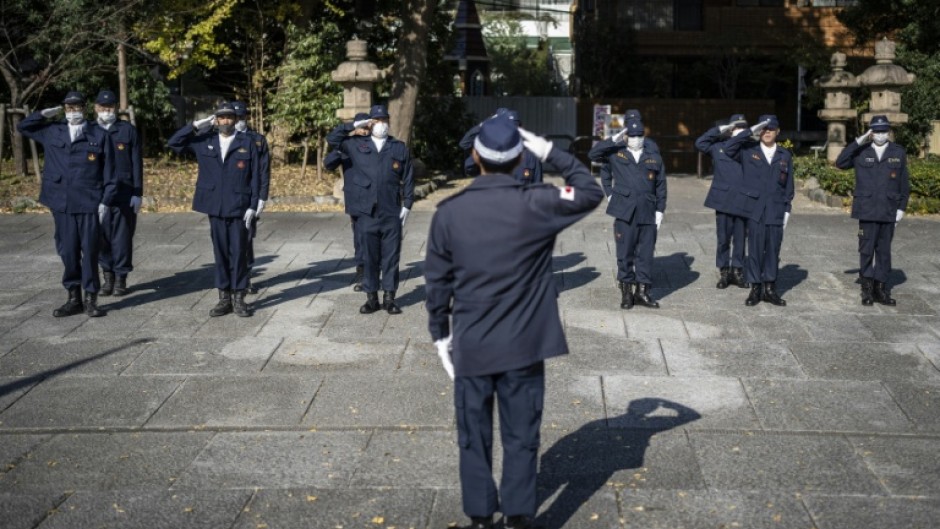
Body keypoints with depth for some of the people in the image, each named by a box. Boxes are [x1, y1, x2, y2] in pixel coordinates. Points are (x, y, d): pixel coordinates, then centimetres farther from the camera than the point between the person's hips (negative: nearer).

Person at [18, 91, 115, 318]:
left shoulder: (99, 136, 2)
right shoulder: (52, 132, 12)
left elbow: (108, 173, 1)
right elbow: (23, 127, 25)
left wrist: (105, 201, -6)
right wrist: (44, 114, 10)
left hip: (90, 205, -3)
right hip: (62, 205, 3)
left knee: (89, 252, 1)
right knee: (68, 252, 7)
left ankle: (90, 299, 9)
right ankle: (74, 298, 17)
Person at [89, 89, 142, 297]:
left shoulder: (128, 130, 4)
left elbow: (136, 163, 2)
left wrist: (138, 193, -3)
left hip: (124, 194, -2)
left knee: (122, 235, 0)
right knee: (101, 235, 4)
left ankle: (121, 278, 11)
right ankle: (107, 277, 17)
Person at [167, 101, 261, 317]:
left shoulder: (247, 143, 1)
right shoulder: (205, 142, 9)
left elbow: (255, 177, -1)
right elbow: (174, 142, 8)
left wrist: (253, 206, -7)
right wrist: (195, 126, -2)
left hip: (239, 208, -3)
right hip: (216, 208, 3)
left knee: (238, 252, 1)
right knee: (220, 253, 8)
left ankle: (238, 298, 9)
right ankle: (224, 298, 15)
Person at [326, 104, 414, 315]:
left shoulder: (400, 148, 7)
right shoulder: (357, 145, 8)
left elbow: (408, 179, 7)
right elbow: (332, 138, 7)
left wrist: (407, 205, 1)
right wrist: (355, 127, 2)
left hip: (392, 214, 0)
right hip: (367, 213, 0)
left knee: (391, 257, 3)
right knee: (369, 257, 6)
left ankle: (389, 297, 12)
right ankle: (371, 297, 15)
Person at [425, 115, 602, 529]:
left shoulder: (449, 212, -6)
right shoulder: (536, 205, -12)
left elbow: (437, 282, 0)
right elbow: (591, 192, 4)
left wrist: (440, 334, 11)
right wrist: (549, 152, 4)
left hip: (470, 345, 1)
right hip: (523, 345, -1)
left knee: (474, 436, 13)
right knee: (521, 437, 10)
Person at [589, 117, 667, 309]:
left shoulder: (655, 158, 12)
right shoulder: (616, 154, 7)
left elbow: (661, 187, 11)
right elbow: (593, 154, -5)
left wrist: (660, 210, 4)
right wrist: (614, 140, -8)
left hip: (648, 214, 2)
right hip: (625, 213, -2)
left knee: (645, 254, 5)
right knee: (625, 254, 3)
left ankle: (642, 291, 14)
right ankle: (626, 292, 12)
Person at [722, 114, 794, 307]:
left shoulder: (785, 156, 10)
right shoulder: (749, 151, 5)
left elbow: (789, 186, 10)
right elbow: (728, 148, -12)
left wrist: (787, 210, 4)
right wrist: (750, 131, -12)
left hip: (776, 211, 2)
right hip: (755, 209, -2)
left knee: (773, 249, 4)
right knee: (755, 249, 0)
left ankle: (770, 289, 13)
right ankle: (755, 289, 8)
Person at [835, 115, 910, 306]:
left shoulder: (898, 152, 6)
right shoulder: (861, 152, 4)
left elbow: (904, 183, 7)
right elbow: (840, 163, -11)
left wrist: (902, 207, 2)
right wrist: (857, 142, -14)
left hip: (889, 211, 1)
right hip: (867, 210, -1)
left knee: (884, 250, 7)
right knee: (866, 249, 1)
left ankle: (881, 288, 15)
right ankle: (867, 289, 9)